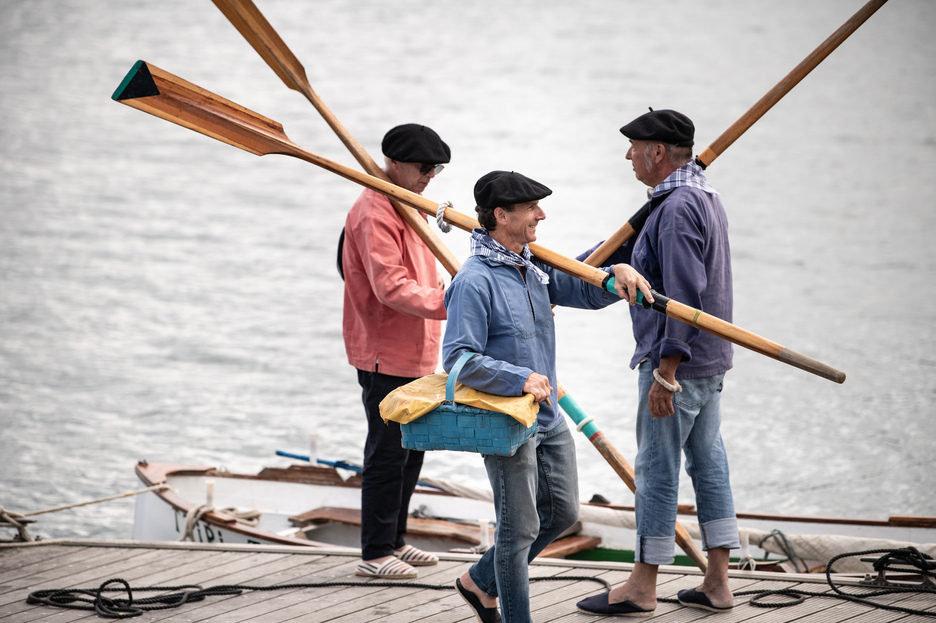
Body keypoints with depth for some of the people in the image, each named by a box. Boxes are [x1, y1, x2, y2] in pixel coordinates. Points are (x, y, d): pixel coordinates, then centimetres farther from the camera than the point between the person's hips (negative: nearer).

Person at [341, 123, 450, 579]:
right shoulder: (374, 214, -17)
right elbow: (391, 287, -27)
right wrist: (446, 302, -33)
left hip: (414, 352, 10)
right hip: (384, 354, -10)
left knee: (411, 448, 16)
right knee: (388, 453, -7)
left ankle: (394, 541, 26)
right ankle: (375, 554, -2)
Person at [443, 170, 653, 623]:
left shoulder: (532, 268, 9)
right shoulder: (474, 281, -19)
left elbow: (584, 292, 17)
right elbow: (458, 357, -23)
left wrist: (619, 273, -5)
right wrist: (519, 379, -30)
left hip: (548, 418, 9)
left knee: (561, 512, 18)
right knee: (519, 528, -1)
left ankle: (480, 582, 33)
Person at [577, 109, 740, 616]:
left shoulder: (677, 207, -19)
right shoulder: (701, 195, 15)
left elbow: (684, 297, -25)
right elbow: (628, 247, 24)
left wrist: (665, 372, -25)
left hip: (677, 361, -10)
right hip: (709, 360, 10)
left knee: (656, 468, -2)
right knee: (707, 461, 11)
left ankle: (642, 589, 4)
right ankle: (717, 583, 15)